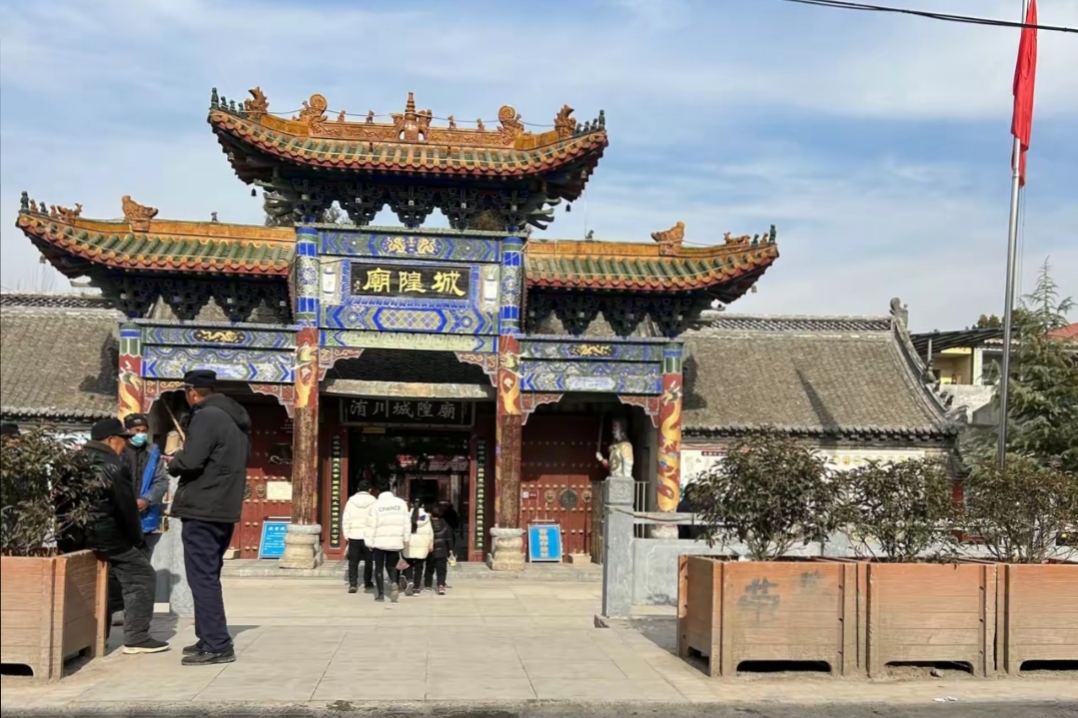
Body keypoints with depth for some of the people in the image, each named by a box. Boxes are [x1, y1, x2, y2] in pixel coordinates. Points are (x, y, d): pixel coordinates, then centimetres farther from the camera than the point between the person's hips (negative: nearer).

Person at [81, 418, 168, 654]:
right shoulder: (115, 467, -12)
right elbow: (127, 509, -11)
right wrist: (138, 541, 0)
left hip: (77, 534, 9)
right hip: (105, 536, -8)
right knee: (142, 577, 0)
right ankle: (136, 637, -5)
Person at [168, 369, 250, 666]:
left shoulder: (206, 417, -13)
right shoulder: (235, 419, 16)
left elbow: (190, 461, -23)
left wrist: (173, 462, -1)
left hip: (201, 510, -9)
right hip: (225, 509, 10)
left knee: (202, 578, -7)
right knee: (209, 576, 17)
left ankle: (216, 645, -8)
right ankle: (209, 638, 22)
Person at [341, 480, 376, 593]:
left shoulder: (351, 501, 0)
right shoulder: (373, 502, -5)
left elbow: (345, 520, 0)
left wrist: (346, 535, 7)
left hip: (354, 536, 1)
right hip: (368, 536, -1)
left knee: (353, 561, 6)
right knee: (368, 561, 13)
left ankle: (352, 584, -4)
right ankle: (368, 584, 18)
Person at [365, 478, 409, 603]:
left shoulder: (375, 505, -7)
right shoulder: (401, 503, 1)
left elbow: (371, 526, -6)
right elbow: (406, 522, 4)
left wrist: (370, 542, 2)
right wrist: (405, 539, 13)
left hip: (379, 541, -2)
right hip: (395, 541, 3)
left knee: (379, 567, 10)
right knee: (391, 565, 17)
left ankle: (381, 594, 8)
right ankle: (394, 583, -11)